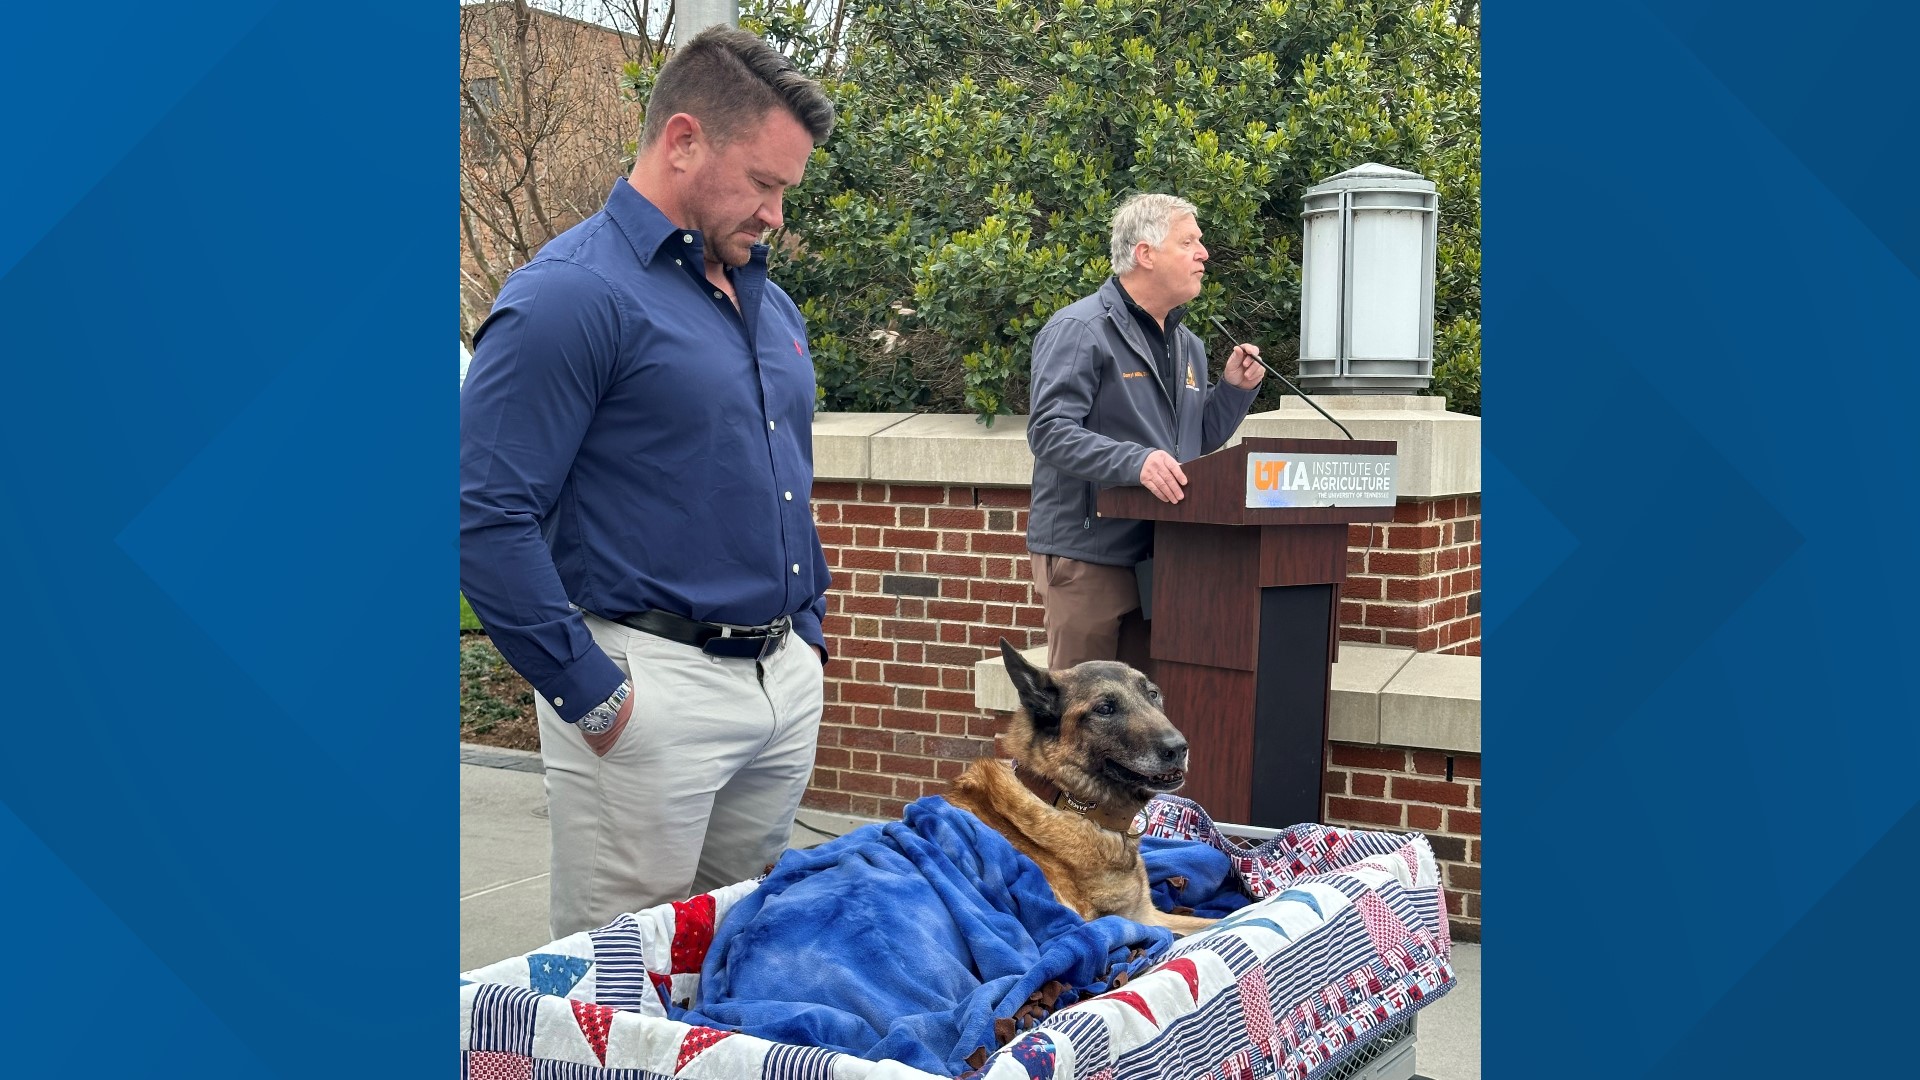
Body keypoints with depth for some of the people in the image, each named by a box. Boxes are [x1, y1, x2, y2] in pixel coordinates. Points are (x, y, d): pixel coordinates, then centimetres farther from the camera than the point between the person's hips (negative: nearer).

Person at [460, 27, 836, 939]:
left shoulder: (769, 302, 15)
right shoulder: (569, 297, -12)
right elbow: (488, 520, -18)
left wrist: (809, 632, 17)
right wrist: (590, 694, -16)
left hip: (787, 682, 8)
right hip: (651, 686, -8)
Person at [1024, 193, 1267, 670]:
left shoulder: (1187, 344, 19)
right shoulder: (1080, 330, -9)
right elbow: (1050, 431, -20)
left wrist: (1235, 389, 7)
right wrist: (1134, 461, -31)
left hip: (1161, 555, 8)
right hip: (1088, 555, -8)